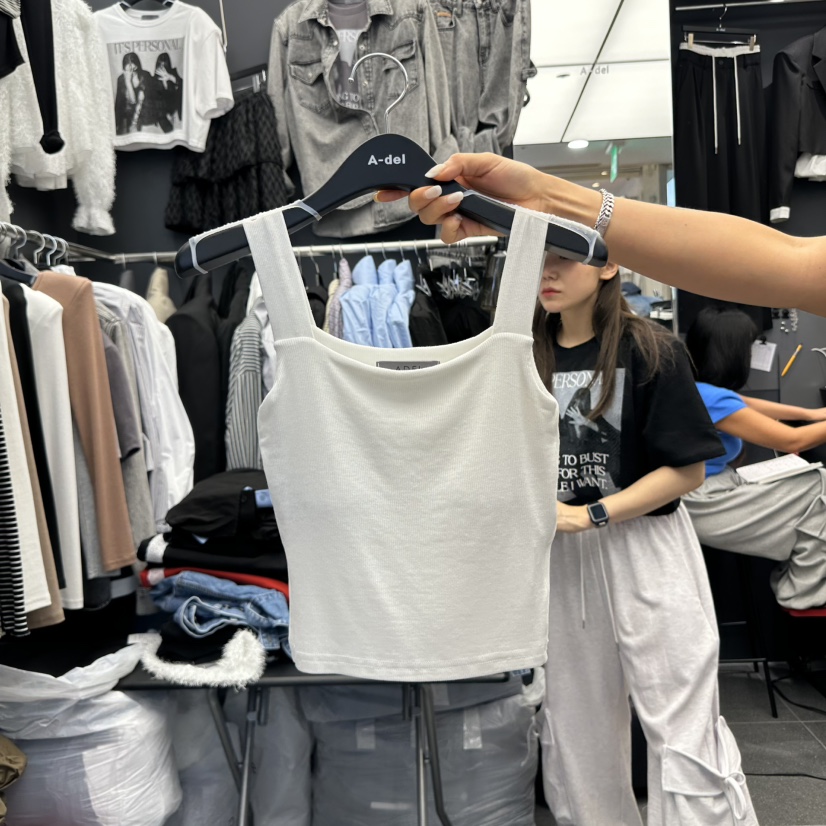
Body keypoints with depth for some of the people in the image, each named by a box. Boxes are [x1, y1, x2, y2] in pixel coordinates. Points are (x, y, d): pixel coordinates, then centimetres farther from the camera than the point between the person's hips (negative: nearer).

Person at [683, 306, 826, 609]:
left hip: (707, 487, 9)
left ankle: (793, 578, 19)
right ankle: (801, 592, 11)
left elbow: (745, 405, 20)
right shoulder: (710, 399, -25)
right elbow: (793, 441, -16)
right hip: (700, 506, -9)